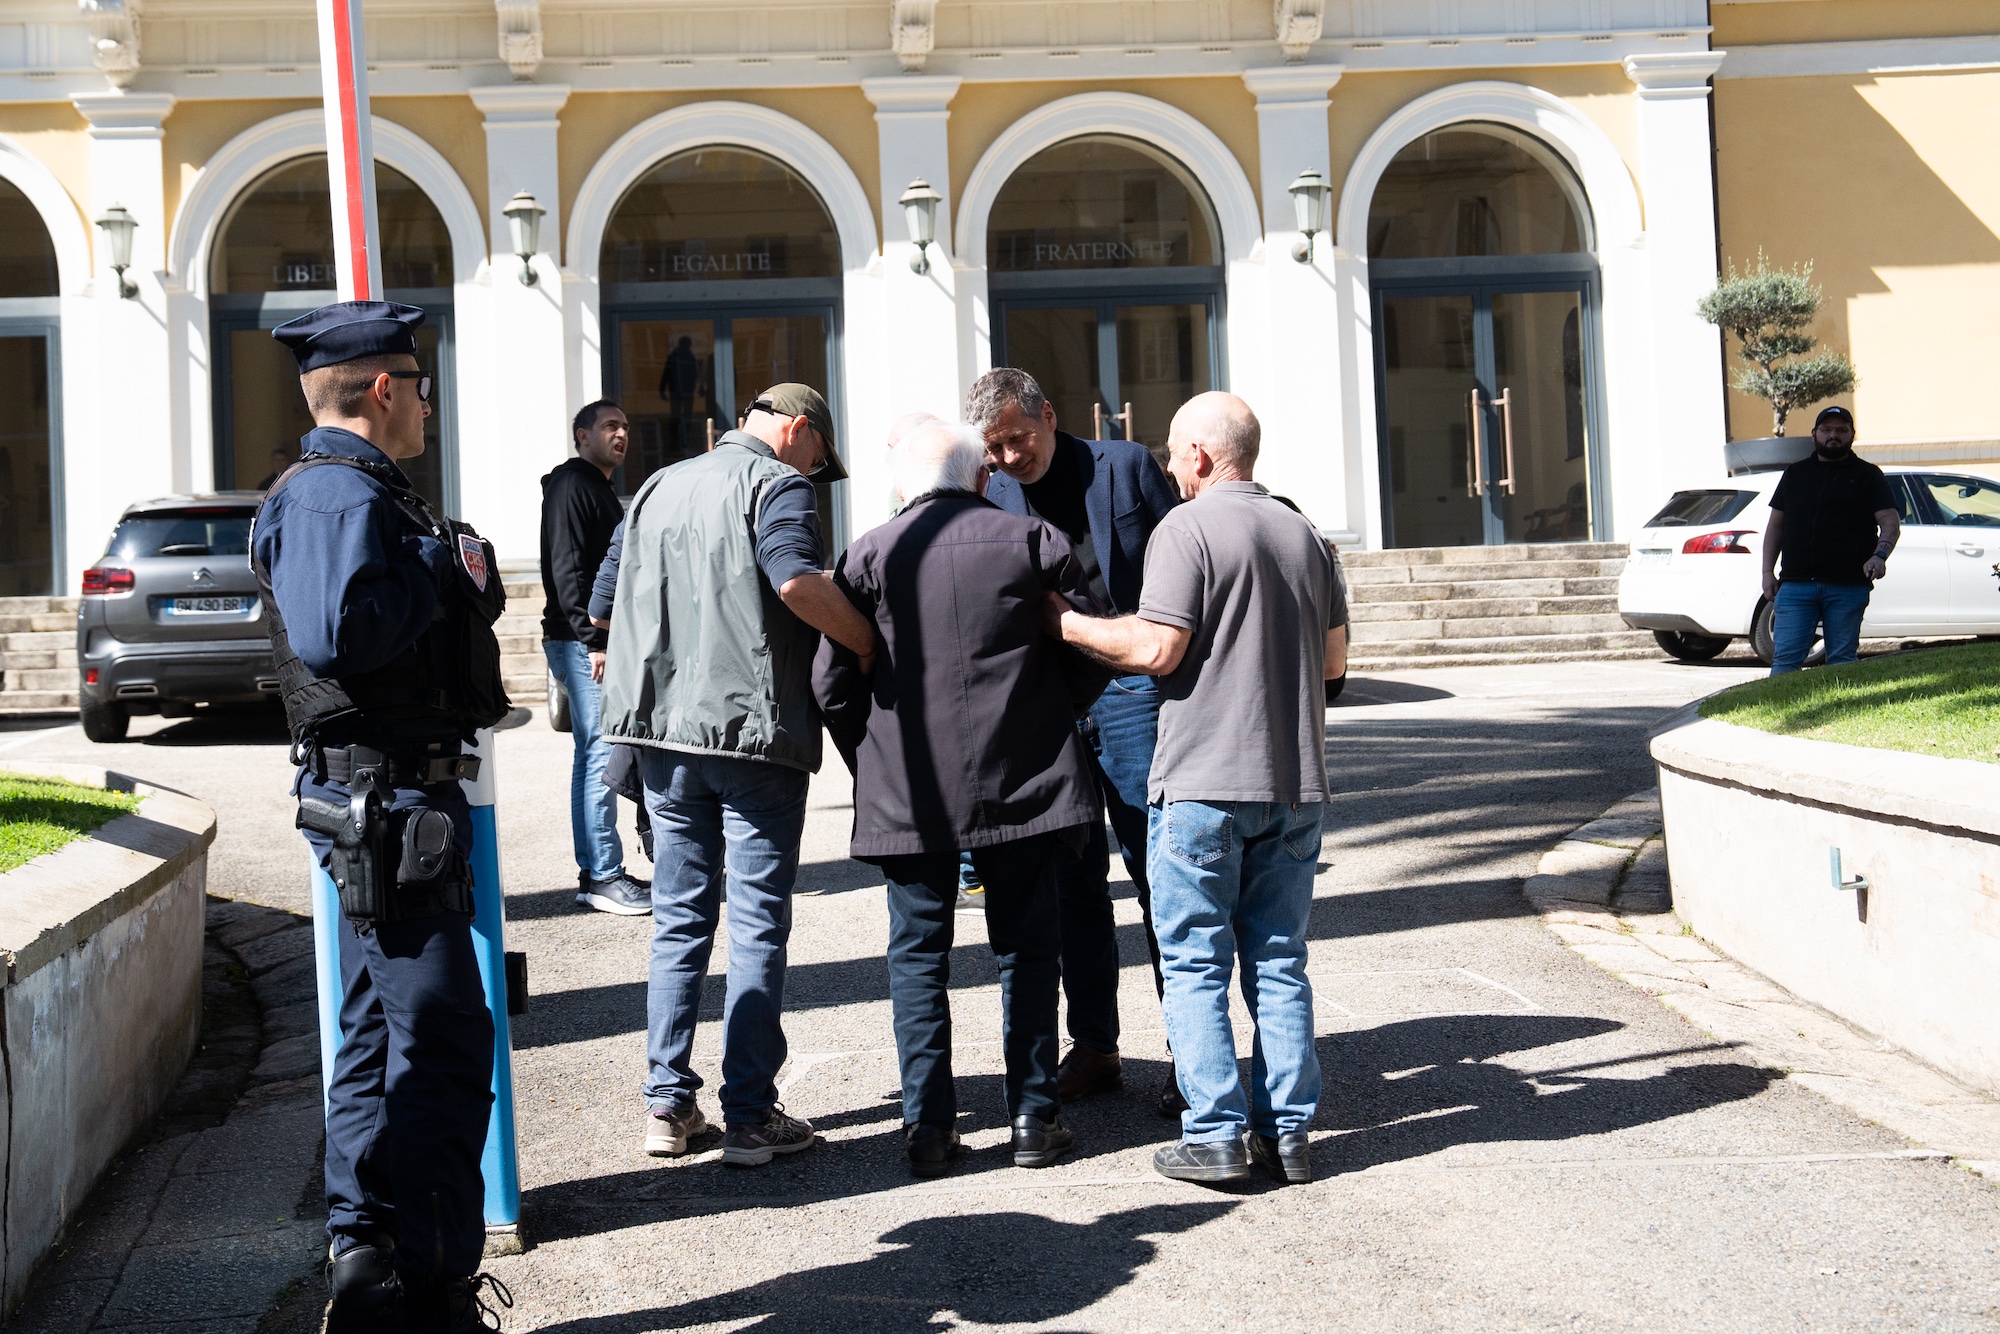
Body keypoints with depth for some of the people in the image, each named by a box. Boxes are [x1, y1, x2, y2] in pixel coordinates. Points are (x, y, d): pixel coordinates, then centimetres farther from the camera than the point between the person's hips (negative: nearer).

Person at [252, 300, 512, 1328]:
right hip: (383, 799, -11)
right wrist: (442, 568, -18)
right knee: (443, 1040, -9)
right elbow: (334, 633, -30)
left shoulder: (363, 489, 19)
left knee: (386, 1031, 16)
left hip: (391, 802, 11)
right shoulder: (336, 493, -15)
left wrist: (454, 580, 9)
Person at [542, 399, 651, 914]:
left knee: (595, 755, 11)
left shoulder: (600, 491, 23)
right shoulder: (571, 485, -8)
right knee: (601, 752, -11)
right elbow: (567, 570, -17)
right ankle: (603, 877, -10)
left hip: (598, 641, 10)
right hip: (580, 641, -10)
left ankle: (596, 872, 15)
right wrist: (594, 640, -22)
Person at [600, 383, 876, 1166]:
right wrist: (871, 644, -14)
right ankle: (749, 1116, 1)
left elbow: (616, 599, 23)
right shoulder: (777, 483, -5)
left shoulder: (659, 487, 18)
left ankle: (668, 1104, 14)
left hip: (663, 730, 6)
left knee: (678, 919, 13)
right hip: (754, 729, -6)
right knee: (759, 926, 0)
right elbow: (797, 580, -24)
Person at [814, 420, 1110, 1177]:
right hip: (1021, 781, 1)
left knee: (918, 953, 8)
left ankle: (928, 1127, 6)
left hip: (909, 794, 0)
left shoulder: (869, 555, -2)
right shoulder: (1035, 542, 0)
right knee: (1026, 949, 11)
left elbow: (832, 684, -2)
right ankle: (1033, 1117, 12)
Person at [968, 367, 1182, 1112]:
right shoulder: (993, 502, 9)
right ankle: (1093, 1048, 20)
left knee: (1158, 876, -2)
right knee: (1072, 885, 9)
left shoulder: (1125, 468, 0)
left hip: (1132, 693, -4)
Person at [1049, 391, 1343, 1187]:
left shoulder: (1186, 529, -9)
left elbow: (1156, 648, -15)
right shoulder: (1303, 534, 11)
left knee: (1194, 963, 2)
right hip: (1295, 781, 6)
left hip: (1202, 784, -6)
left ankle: (1215, 1136, 1)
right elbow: (1330, 656, 15)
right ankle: (1288, 1135, 11)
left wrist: (1063, 623, -3)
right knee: (1279, 962, 10)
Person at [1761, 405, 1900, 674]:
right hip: (1795, 584, 2)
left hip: (1847, 588, -2)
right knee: (1785, 658, -6)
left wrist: (1879, 555, -19)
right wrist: (1768, 571, 8)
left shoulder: (1868, 475, 10)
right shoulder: (1795, 474, 18)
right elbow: (1775, 525, 19)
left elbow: (1890, 522, 1)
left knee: (1842, 662, 1)